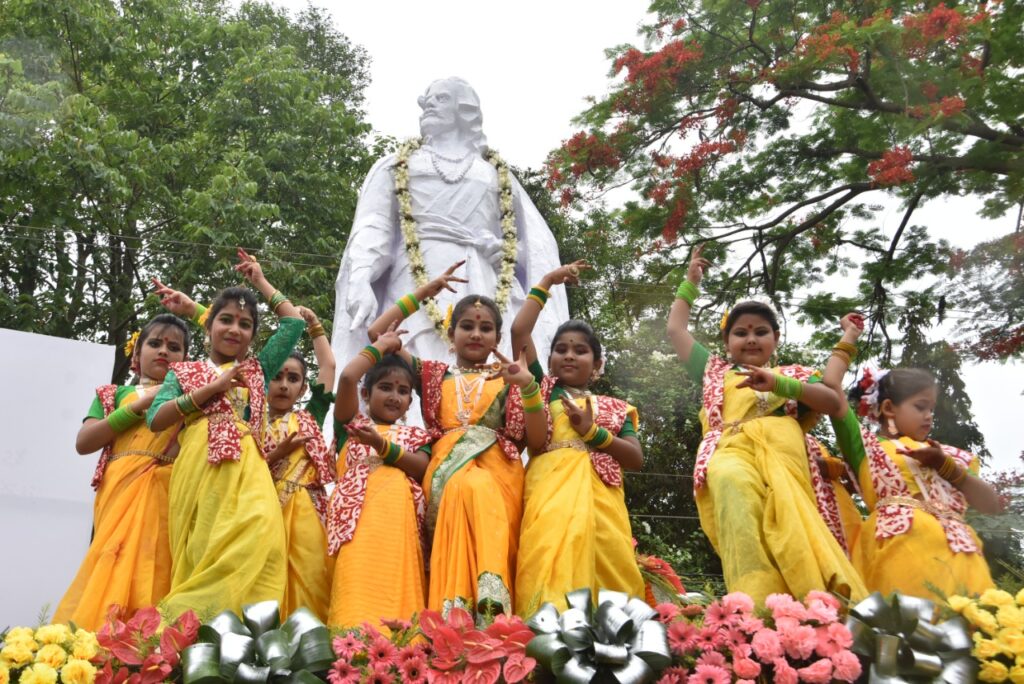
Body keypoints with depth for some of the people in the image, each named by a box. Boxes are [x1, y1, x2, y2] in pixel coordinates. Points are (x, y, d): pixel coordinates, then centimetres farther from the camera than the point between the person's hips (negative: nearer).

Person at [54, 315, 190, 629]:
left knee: (157, 573, -10)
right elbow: (83, 443, 4)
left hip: (169, 496, 1)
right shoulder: (117, 393, 18)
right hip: (122, 493, 0)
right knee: (116, 569, -14)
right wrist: (139, 405, -1)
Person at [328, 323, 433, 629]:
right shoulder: (352, 424, 24)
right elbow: (347, 378, 8)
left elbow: (423, 468, 8)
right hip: (358, 506, -1)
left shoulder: (415, 435, 29)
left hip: (397, 505, 1)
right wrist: (382, 345, 21)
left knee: (392, 563, -25)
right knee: (358, 565, -26)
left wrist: (384, 447, -5)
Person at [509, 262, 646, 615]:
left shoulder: (614, 408, 25)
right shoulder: (544, 388, 22)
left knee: (614, 564, -14)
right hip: (553, 486, -3)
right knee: (556, 541, -29)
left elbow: (636, 458, 12)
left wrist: (592, 431, 2)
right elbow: (519, 331, 14)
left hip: (600, 493, 3)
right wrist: (546, 283, 20)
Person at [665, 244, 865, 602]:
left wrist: (778, 384, -3)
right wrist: (690, 281, 46)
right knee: (735, 486, -38)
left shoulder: (793, 374, 32)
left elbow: (832, 402, 12)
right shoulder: (715, 371, 37)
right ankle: (755, 601, -55)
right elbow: (676, 329, 41)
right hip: (733, 450, -1)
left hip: (783, 453, 2)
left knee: (789, 516, -30)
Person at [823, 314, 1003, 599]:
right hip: (903, 542, -4)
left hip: (958, 552, 4)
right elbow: (830, 386, 7)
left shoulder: (945, 453, 27)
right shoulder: (867, 446, 15)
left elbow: (993, 505, 18)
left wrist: (946, 466, 4)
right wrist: (849, 338, 22)